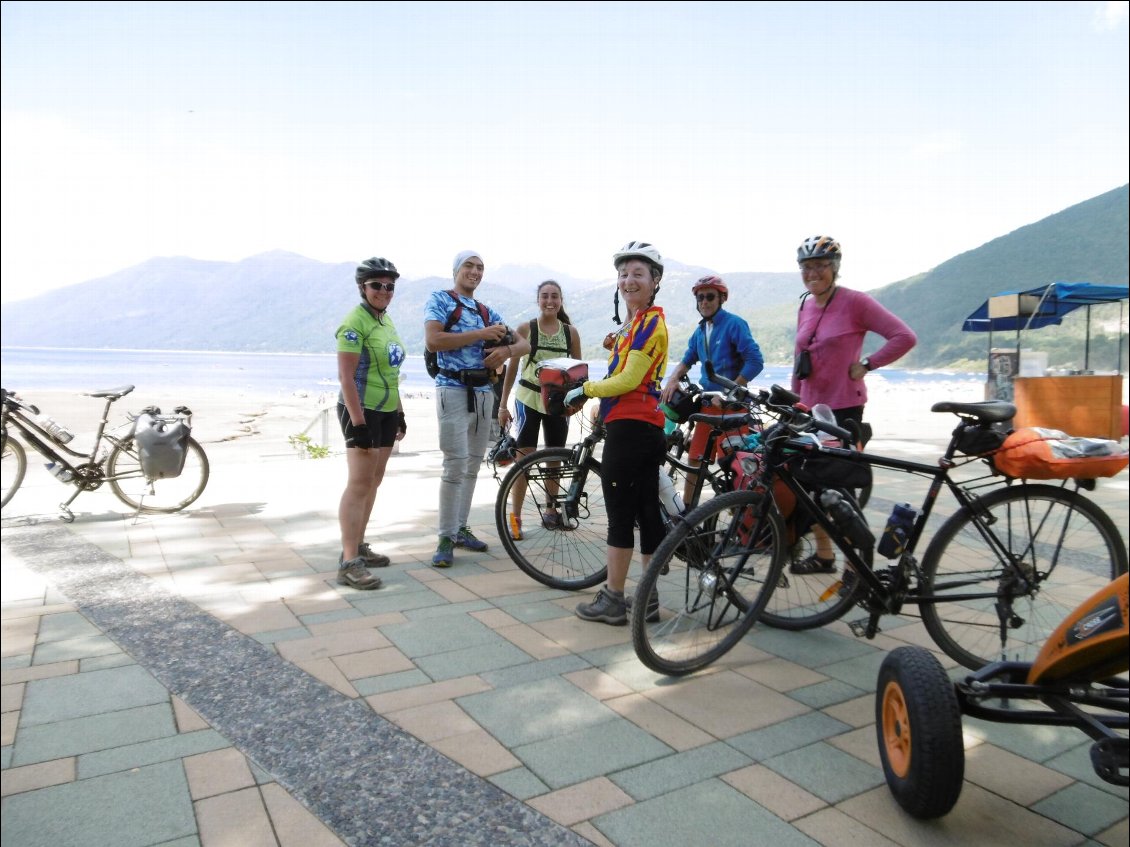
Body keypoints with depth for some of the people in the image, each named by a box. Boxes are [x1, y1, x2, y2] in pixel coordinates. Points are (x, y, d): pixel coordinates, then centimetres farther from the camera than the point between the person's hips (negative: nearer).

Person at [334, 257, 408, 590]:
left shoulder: (386, 320, 14)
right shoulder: (355, 322, -13)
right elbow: (346, 376, -18)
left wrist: (400, 412, 19)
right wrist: (358, 422, -23)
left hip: (386, 412, 9)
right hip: (362, 413, -9)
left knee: (374, 481, 12)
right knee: (359, 483, -11)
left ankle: (359, 546, 22)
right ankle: (348, 563, -9)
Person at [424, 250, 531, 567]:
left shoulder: (487, 312, 16)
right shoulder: (440, 300, 1)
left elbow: (525, 344, 13)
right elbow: (433, 340, -16)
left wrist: (506, 350, -10)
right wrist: (480, 335, -15)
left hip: (483, 392, 6)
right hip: (453, 389, -6)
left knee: (473, 464, 10)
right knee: (456, 463, -12)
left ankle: (461, 528, 21)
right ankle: (446, 538, -4)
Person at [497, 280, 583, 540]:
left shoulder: (571, 332, 3)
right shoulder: (525, 329, -3)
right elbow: (512, 368, 0)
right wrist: (503, 405, -2)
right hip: (528, 399, -3)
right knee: (523, 458, -6)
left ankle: (551, 512, 25)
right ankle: (514, 517, 1)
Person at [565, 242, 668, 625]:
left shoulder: (649, 321, -10)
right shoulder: (636, 322, 21)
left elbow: (628, 379, -18)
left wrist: (585, 389, -6)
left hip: (630, 428, -10)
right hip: (643, 428, 10)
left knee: (620, 514, -3)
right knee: (647, 513, 11)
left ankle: (612, 600, 7)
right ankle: (648, 599, 19)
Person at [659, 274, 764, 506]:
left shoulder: (734, 324, -9)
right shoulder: (700, 331, 12)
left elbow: (755, 362, -16)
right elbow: (687, 360, 21)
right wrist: (672, 380, -1)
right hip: (709, 403, 7)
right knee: (695, 459, 9)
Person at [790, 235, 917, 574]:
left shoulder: (855, 302, -9)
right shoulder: (805, 307, 10)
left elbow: (905, 337, -12)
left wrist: (866, 364, -12)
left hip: (843, 408, -6)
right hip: (810, 408, 7)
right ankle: (823, 555, 25)